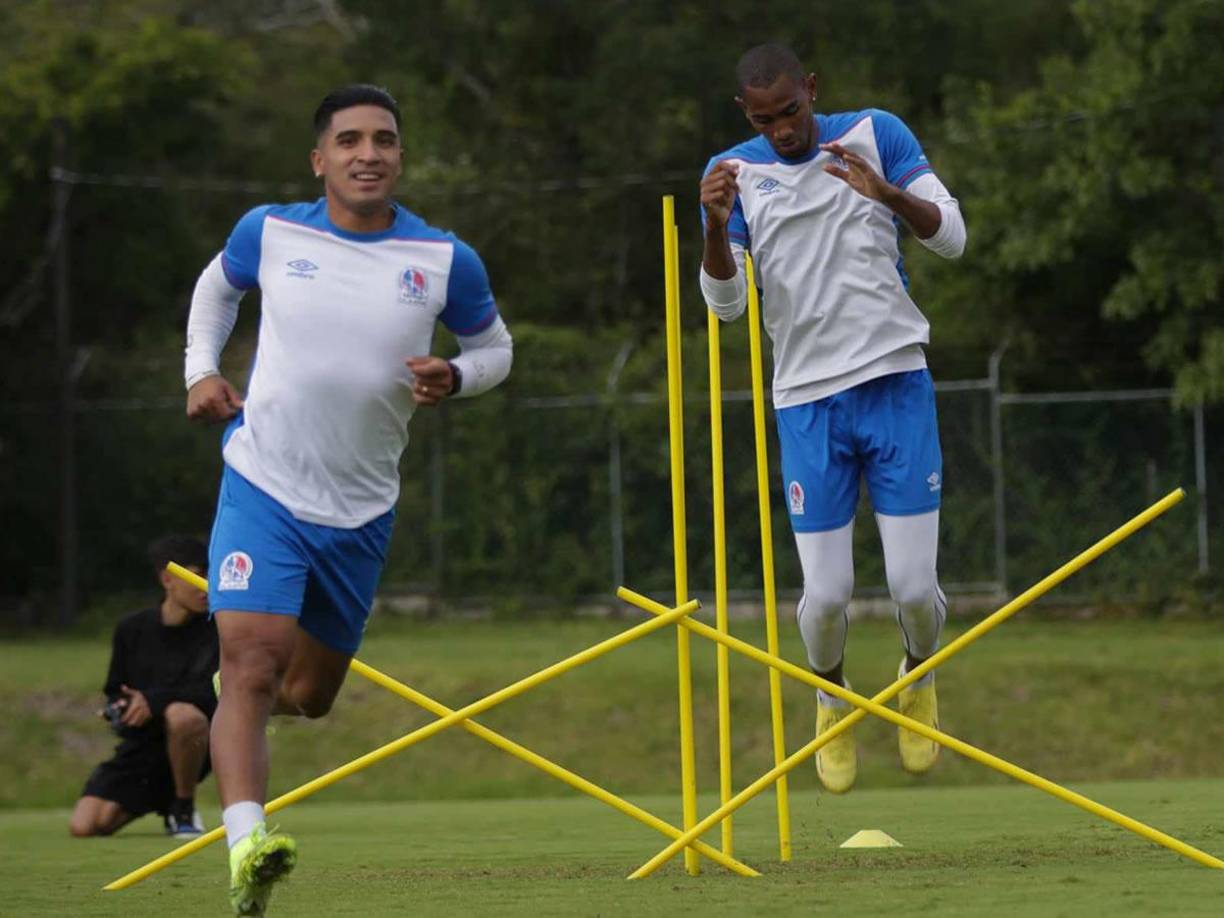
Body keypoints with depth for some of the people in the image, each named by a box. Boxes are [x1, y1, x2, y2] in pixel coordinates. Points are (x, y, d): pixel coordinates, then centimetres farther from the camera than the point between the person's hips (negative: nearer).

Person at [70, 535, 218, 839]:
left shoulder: (214, 630, -4)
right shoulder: (132, 630, 4)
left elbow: (216, 692, -14)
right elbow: (114, 692, 13)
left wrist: (154, 701, -23)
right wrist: (118, 709, -11)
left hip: (190, 745, -3)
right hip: (142, 745, 3)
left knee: (182, 714, -41)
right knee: (83, 826, -14)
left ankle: (184, 810, -13)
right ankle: (158, 800, 19)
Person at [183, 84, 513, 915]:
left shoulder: (445, 261, -4)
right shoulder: (269, 233, -4)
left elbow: (495, 347, 12)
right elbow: (217, 286, 19)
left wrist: (453, 378, -11)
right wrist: (201, 370, 3)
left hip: (361, 511, 3)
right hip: (263, 489, -3)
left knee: (311, 694, 16)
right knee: (252, 661, -23)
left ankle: (237, 696, 52)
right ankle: (247, 846, -34)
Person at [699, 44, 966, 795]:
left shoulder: (877, 135, -1)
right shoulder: (735, 172, 1)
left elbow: (952, 237, -5)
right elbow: (727, 303, -4)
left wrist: (886, 191, -24)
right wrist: (717, 225, -23)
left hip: (896, 385, 0)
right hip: (808, 401, 1)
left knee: (914, 586, -6)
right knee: (826, 595, -5)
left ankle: (920, 677, 28)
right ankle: (832, 698, 27)